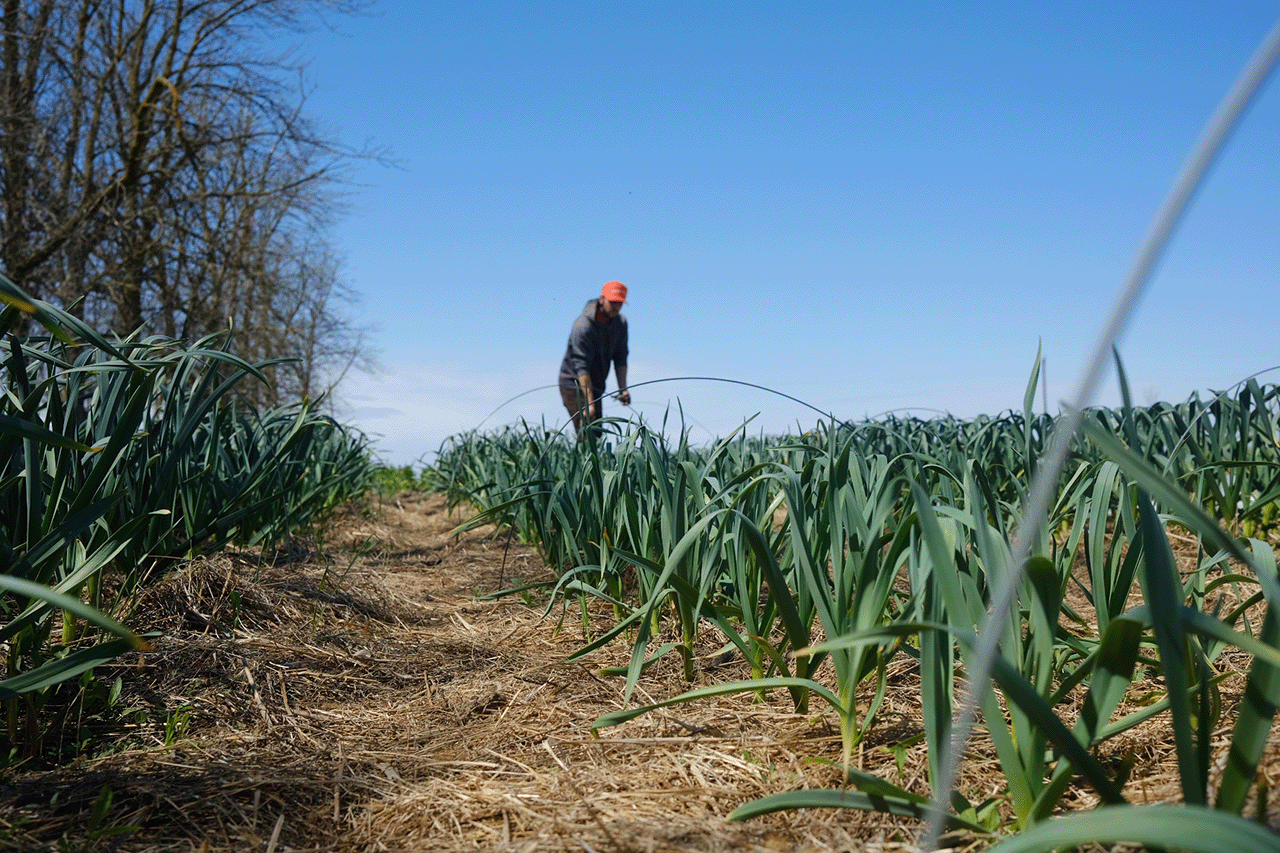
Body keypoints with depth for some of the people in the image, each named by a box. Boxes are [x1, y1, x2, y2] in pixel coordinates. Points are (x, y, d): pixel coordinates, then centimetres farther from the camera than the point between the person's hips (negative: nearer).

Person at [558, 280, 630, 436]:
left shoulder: (621, 323, 0)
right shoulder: (583, 325, -22)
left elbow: (620, 358, 5)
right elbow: (581, 366, -27)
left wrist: (623, 388, -8)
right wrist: (589, 403, -32)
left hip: (596, 387, 7)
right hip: (574, 384, -7)